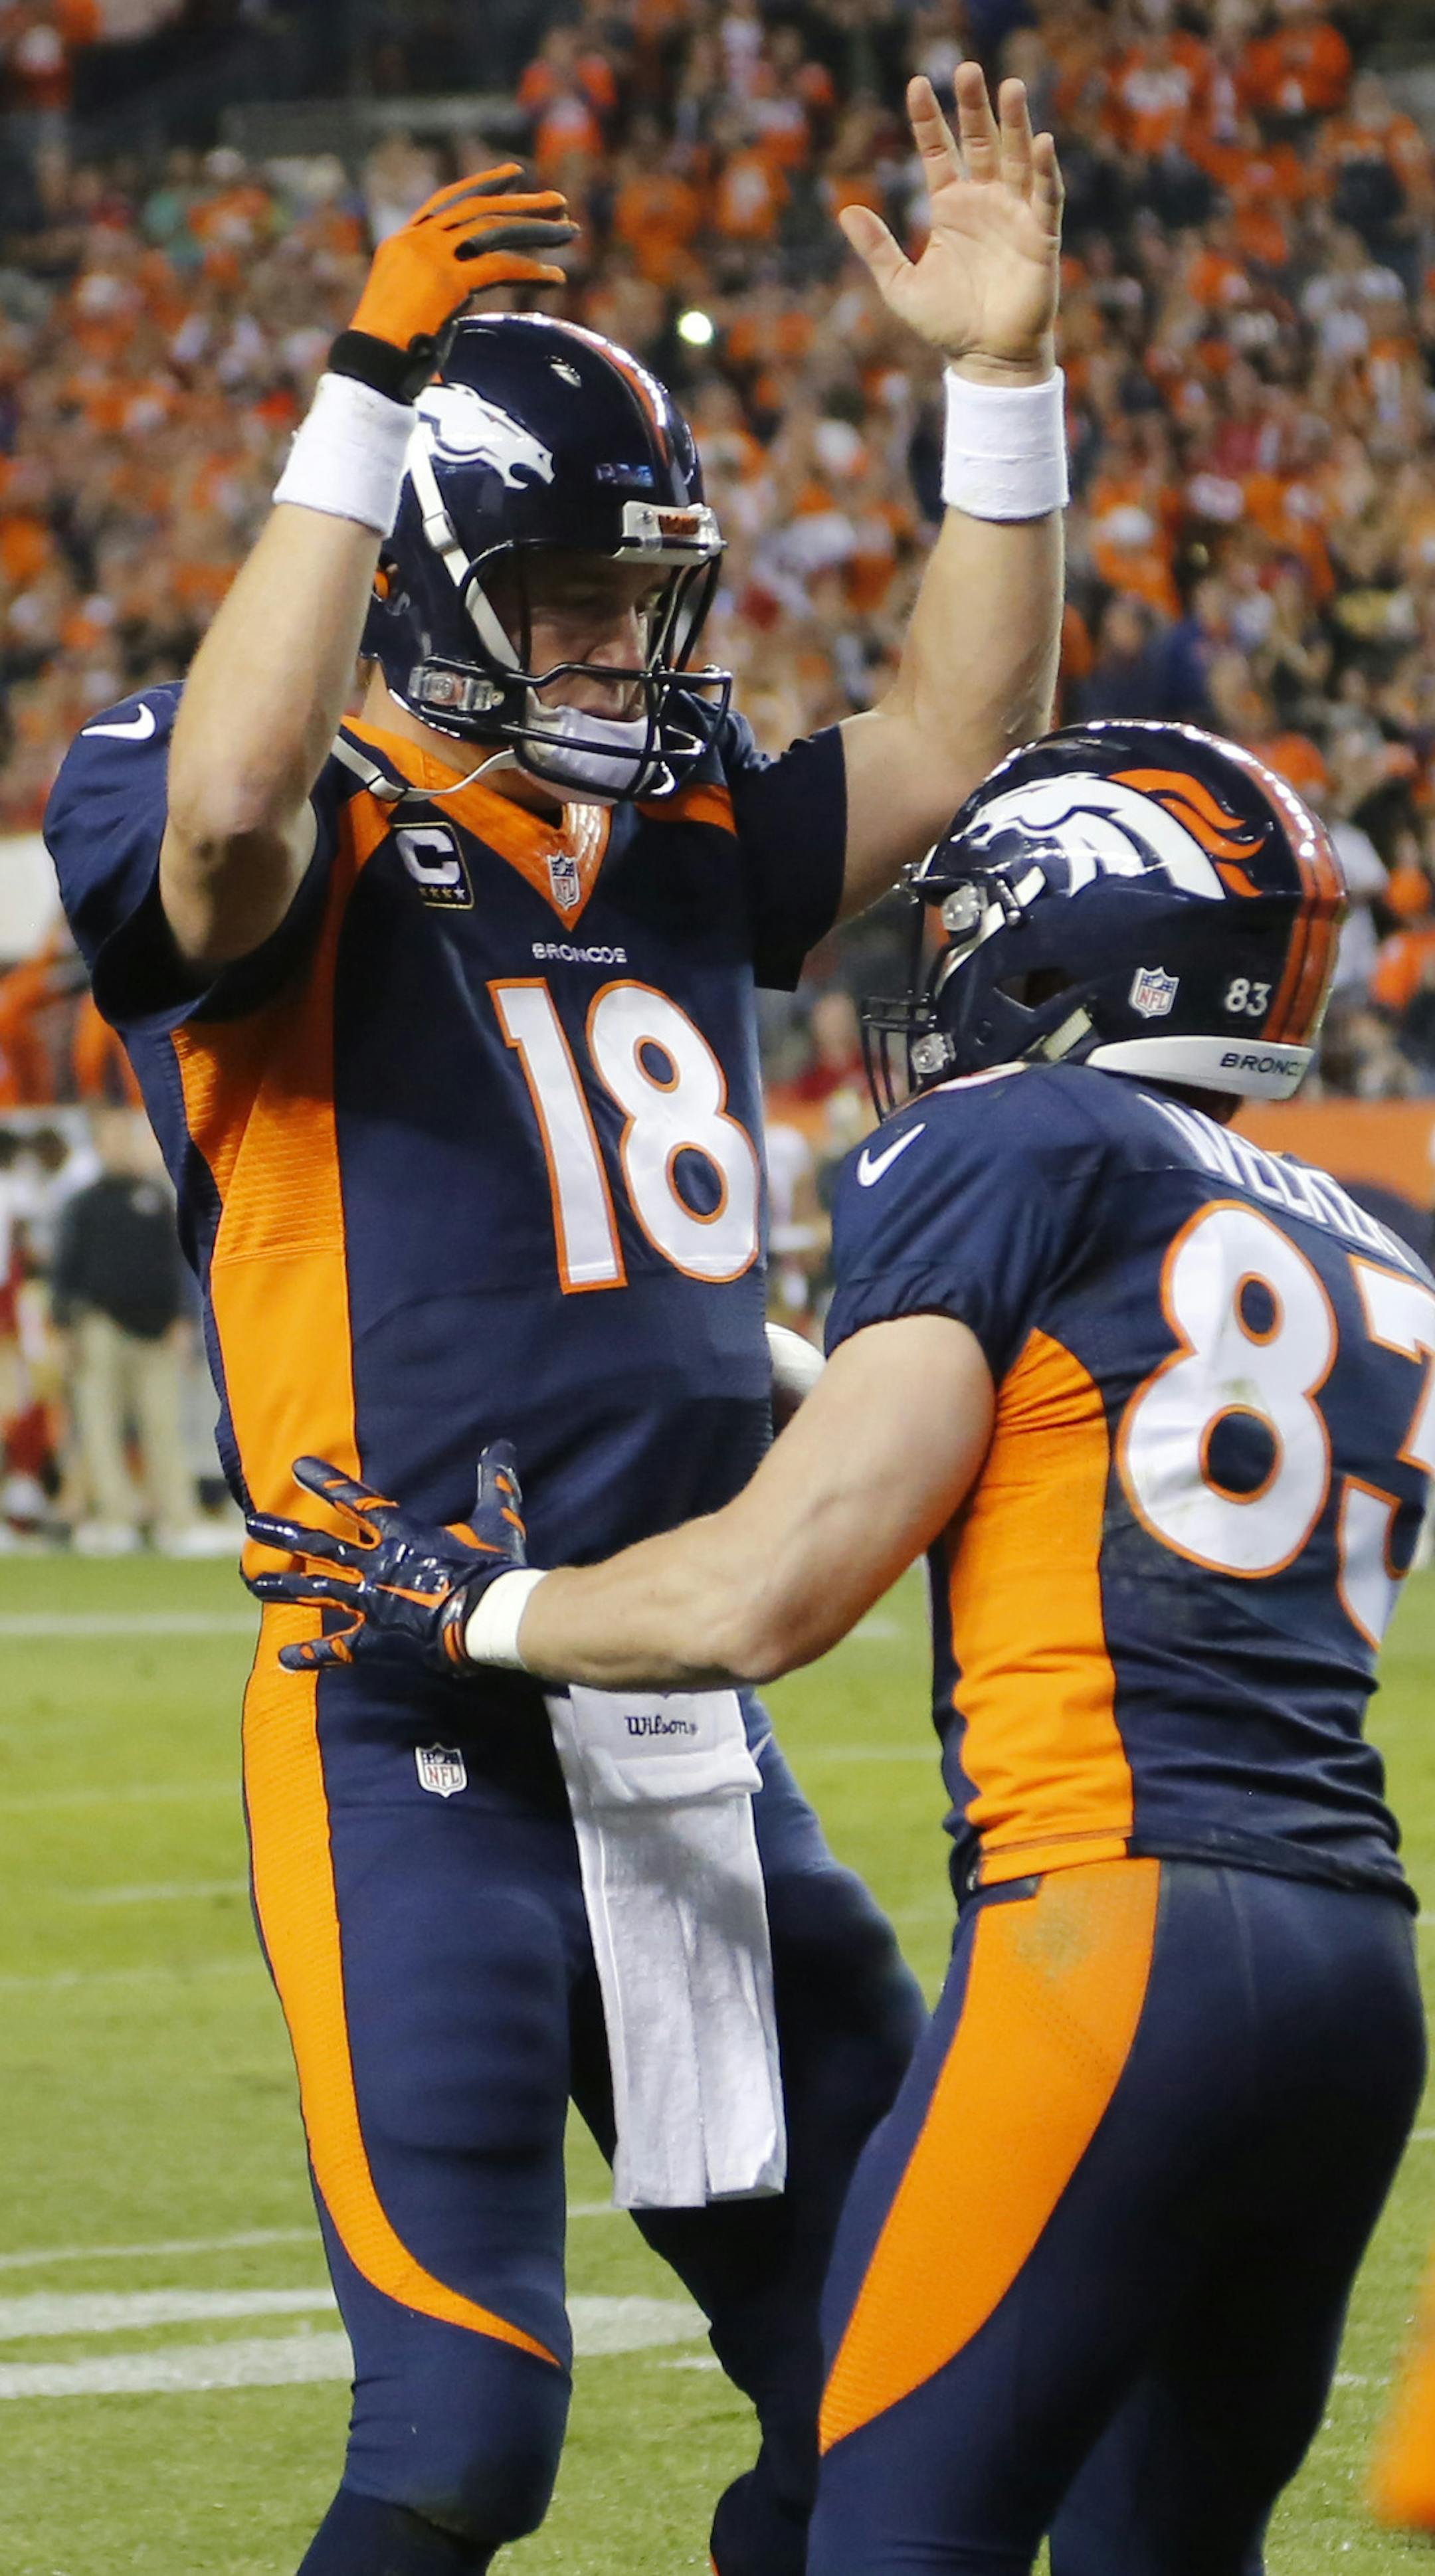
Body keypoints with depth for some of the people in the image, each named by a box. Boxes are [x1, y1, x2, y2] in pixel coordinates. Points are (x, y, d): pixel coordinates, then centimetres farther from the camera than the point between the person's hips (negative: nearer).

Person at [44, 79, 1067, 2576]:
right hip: (425, 1765, -7)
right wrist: (369, 399, -31)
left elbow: (949, 745, 19)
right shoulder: (306, 865, -8)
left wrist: (1003, 381, 9)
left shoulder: (678, 847, 12)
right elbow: (226, 804, -31)